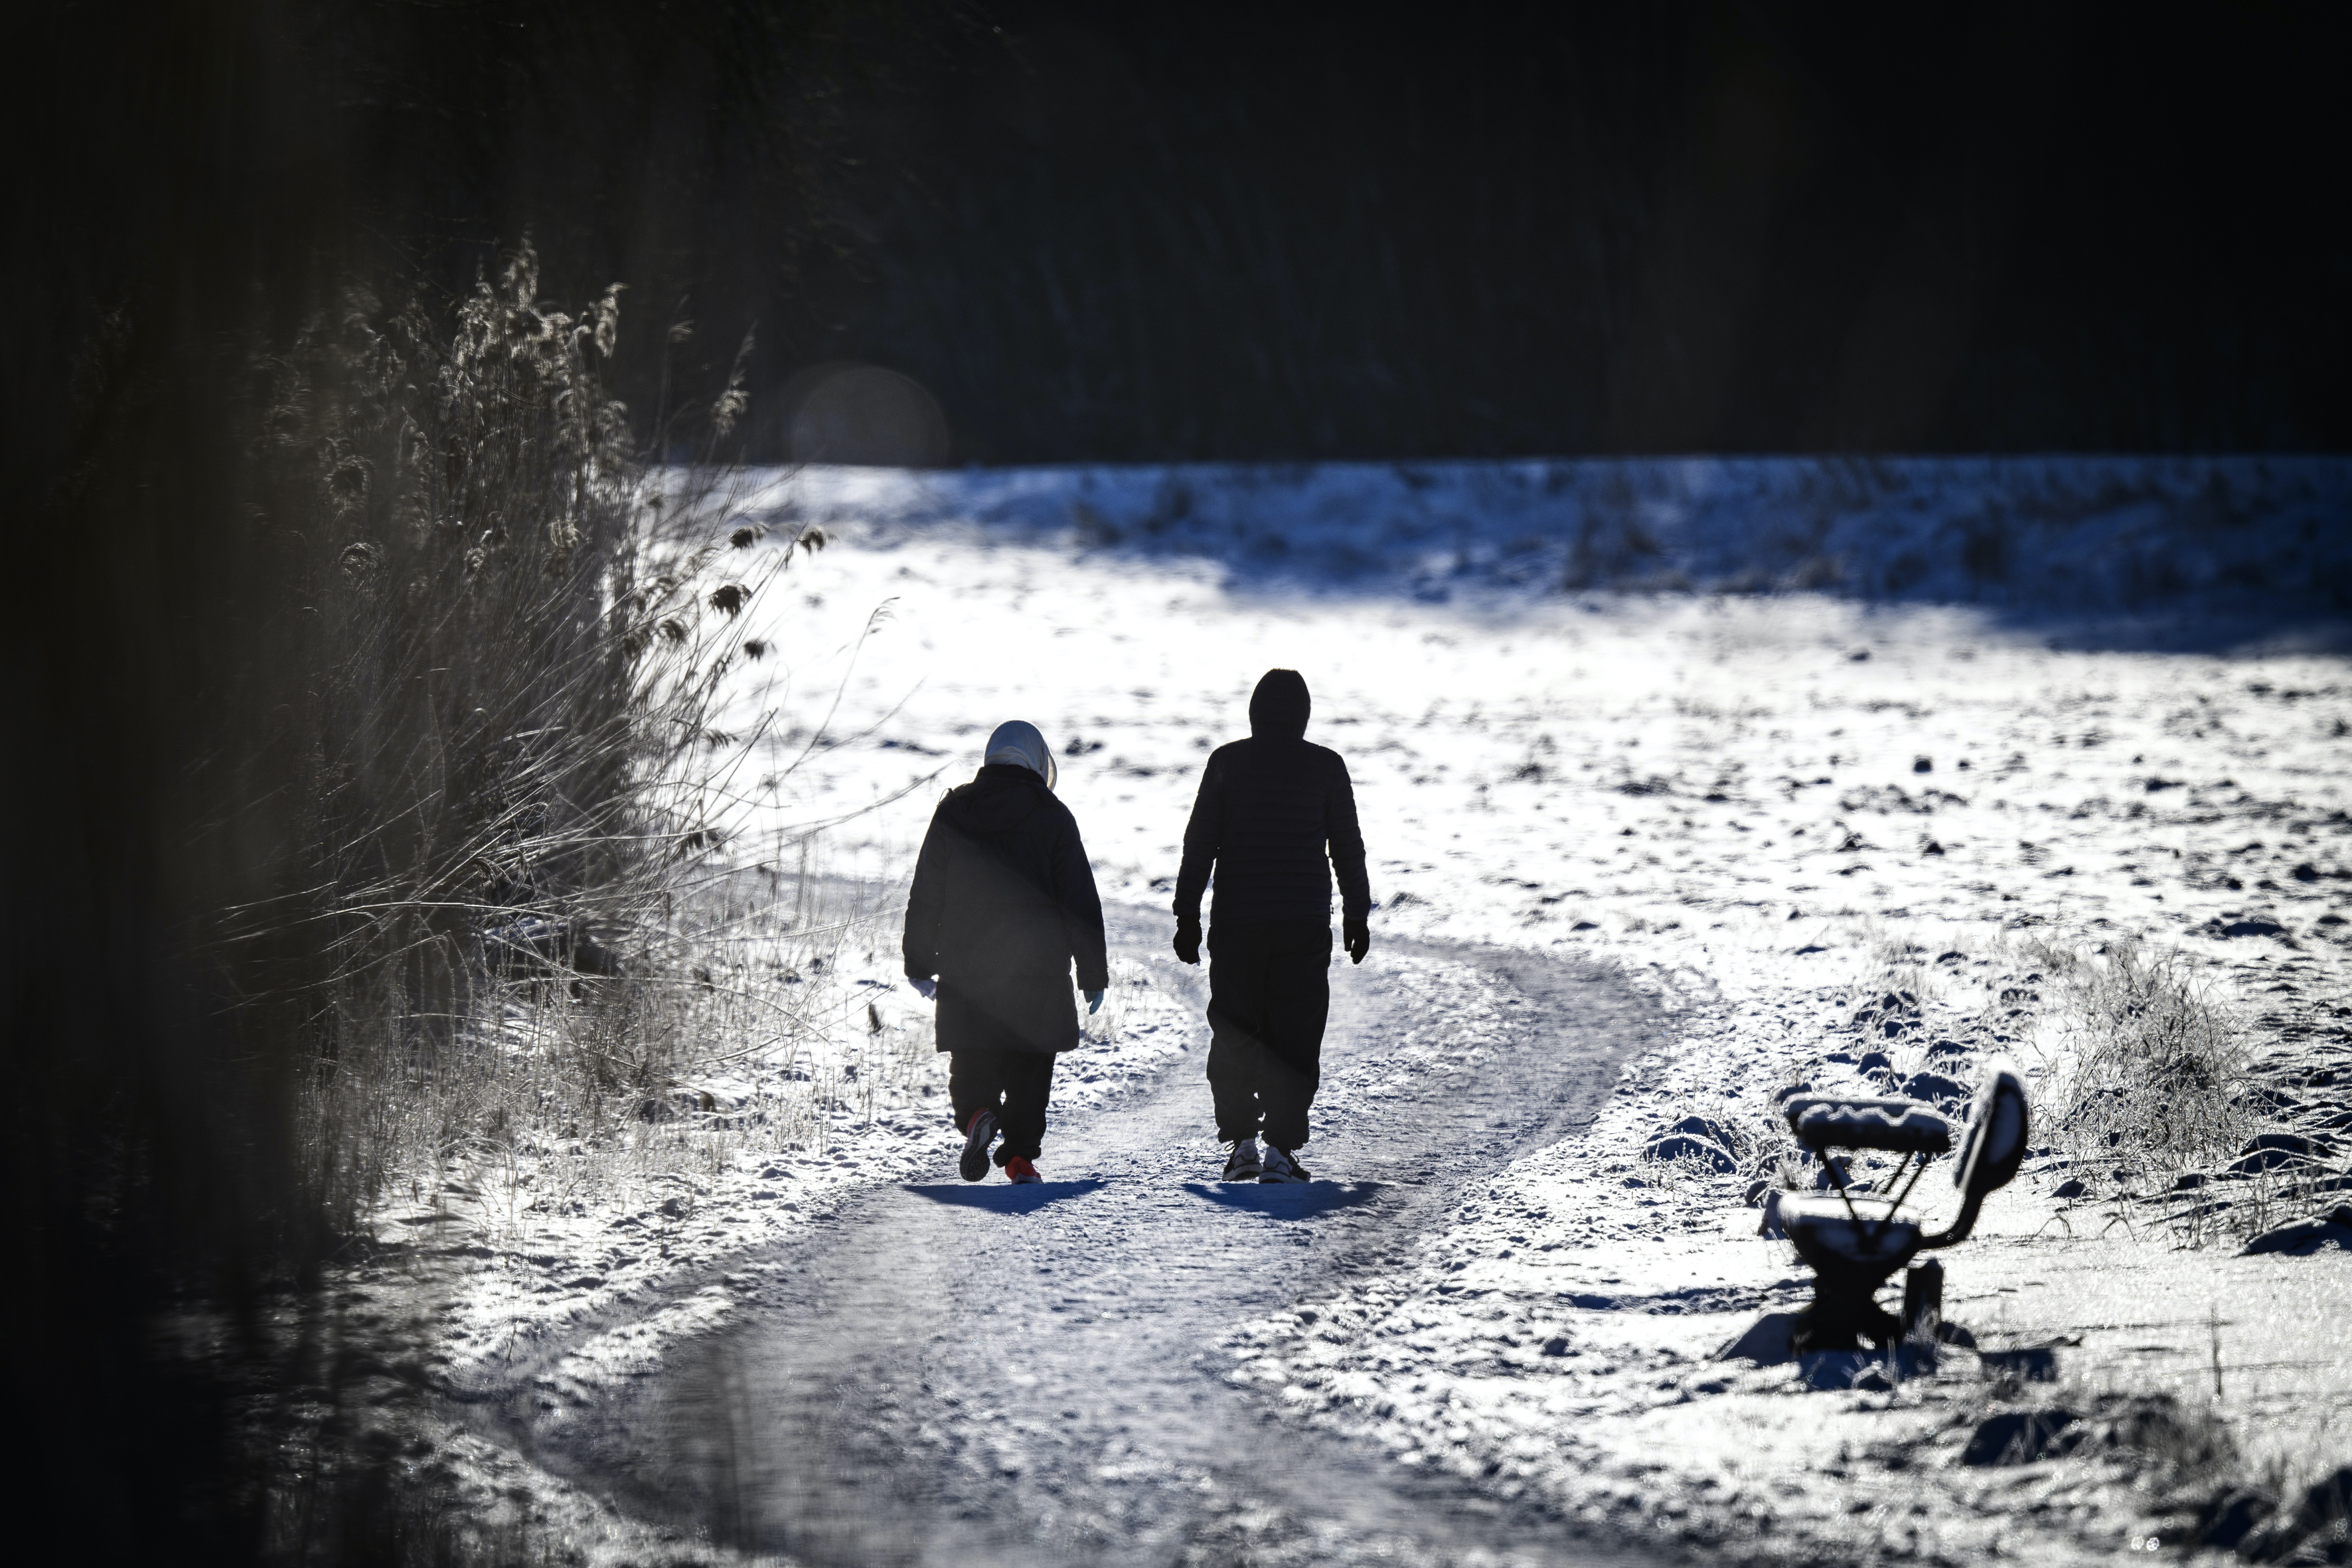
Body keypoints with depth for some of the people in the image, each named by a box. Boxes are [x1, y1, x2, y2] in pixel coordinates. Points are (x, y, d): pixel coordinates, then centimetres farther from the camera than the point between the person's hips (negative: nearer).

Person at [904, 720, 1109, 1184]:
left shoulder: (952, 812, 5)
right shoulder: (1052, 816, -1)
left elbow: (925, 895, 8)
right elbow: (1080, 901, -2)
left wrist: (919, 963, 17)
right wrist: (1093, 975, 3)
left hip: (964, 969, 1)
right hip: (1037, 971, -1)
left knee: (972, 1064, 8)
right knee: (1029, 1069, 9)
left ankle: (976, 1113, -20)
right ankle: (1021, 1155, 3)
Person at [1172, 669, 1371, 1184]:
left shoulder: (1226, 762, 2)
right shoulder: (1326, 767, 1)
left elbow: (1199, 844, 2)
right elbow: (1348, 847, 4)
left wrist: (1188, 916, 6)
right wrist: (1356, 915, 12)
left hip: (1236, 924, 1)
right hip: (1305, 927, -1)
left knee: (1233, 1038, 10)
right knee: (1295, 1040, 2)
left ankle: (1241, 1142, 1)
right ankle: (1280, 1150, -4)